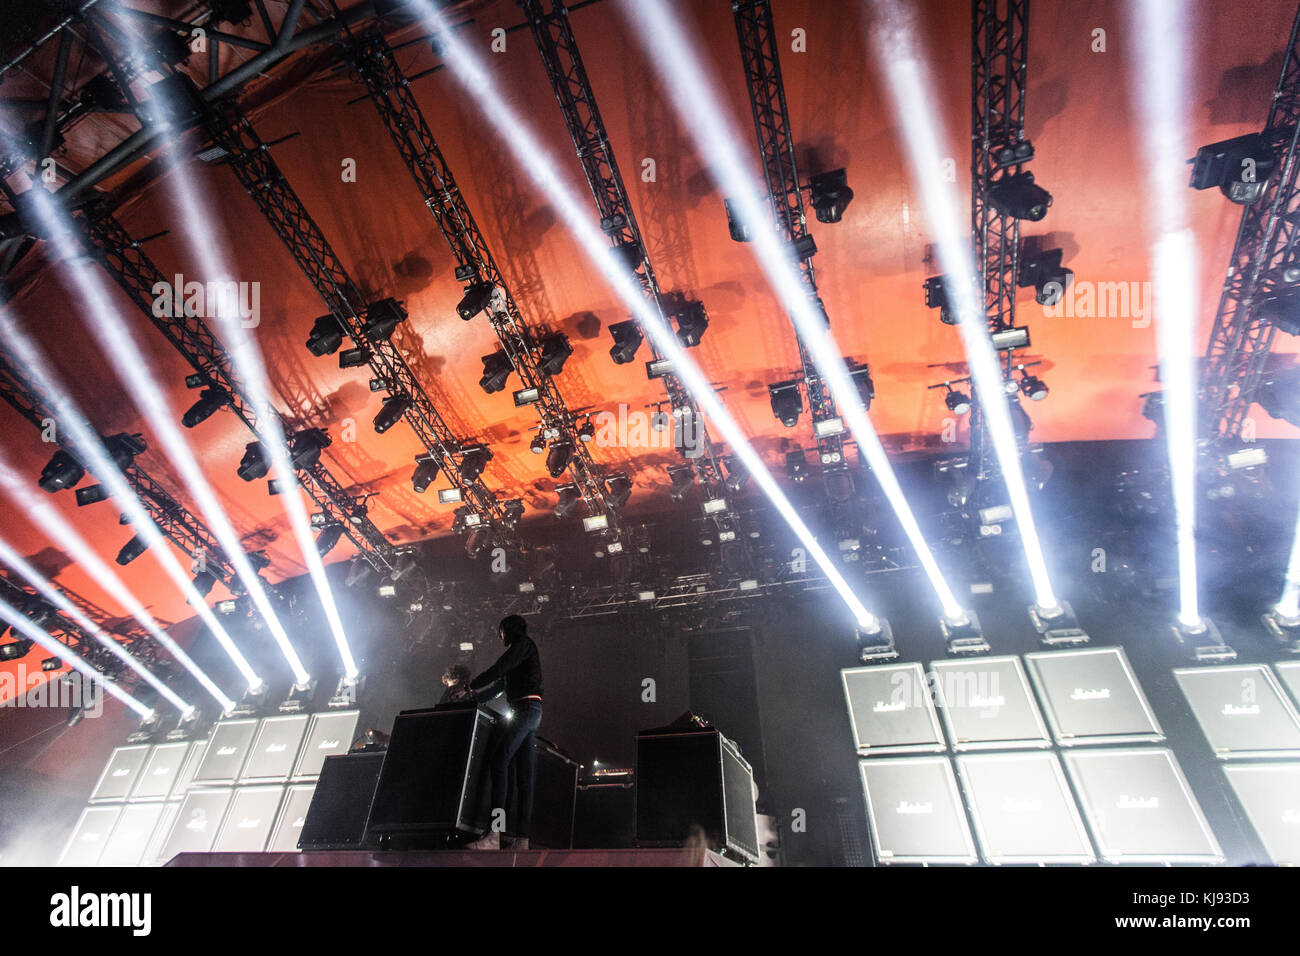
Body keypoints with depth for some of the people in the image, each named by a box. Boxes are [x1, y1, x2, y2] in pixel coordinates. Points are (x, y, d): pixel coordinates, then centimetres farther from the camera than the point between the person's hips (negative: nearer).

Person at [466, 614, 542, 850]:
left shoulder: (523, 643, 0)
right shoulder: (522, 651, 29)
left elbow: (498, 670, -11)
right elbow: (500, 683, 29)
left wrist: (469, 687, -2)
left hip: (525, 707, -10)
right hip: (531, 712, 10)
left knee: (499, 761, -18)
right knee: (524, 773, 3)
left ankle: (494, 836, -25)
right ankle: (522, 839, 2)